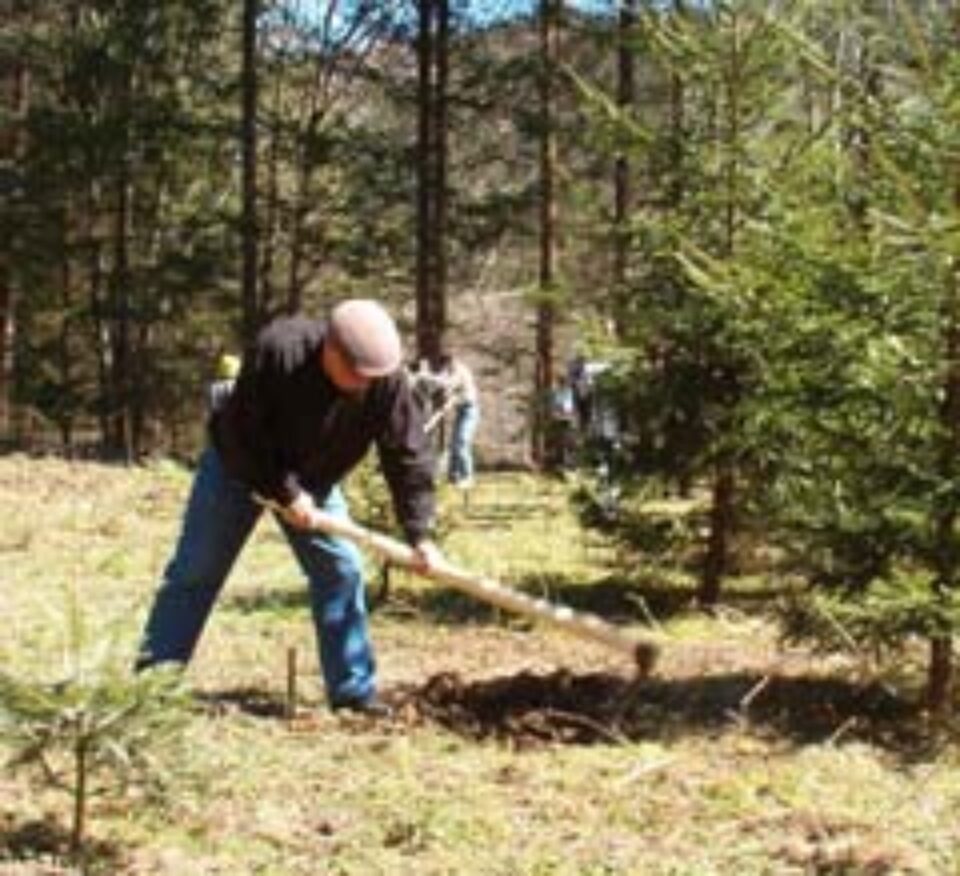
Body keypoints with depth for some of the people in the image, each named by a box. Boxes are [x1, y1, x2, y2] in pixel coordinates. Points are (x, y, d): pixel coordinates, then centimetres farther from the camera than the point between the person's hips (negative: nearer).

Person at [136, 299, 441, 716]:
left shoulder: (388, 382, -28)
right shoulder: (278, 349, -36)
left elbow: (408, 455, -23)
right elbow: (242, 433, -28)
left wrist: (419, 535, -30)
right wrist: (284, 492, -27)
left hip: (314, 482, 3)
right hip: (237, 466, -3)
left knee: (342, 572, -5)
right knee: (194, 572, 0)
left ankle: (352, 689, 3)